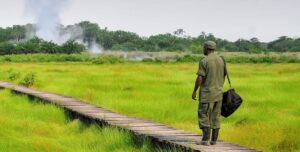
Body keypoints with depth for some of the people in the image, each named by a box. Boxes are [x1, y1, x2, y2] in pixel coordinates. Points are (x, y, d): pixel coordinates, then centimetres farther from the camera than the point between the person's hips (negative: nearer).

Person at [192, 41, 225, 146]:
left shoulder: (204, 61, -13)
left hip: (207, 93, -6)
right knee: (215, 117, 10)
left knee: (204, 117, -2)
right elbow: (223, 76, 12)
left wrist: (194, 91, -6)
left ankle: (205, 140, -8)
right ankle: (214, 139, 10)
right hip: (218, 93, 6)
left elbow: (200, 78, -15)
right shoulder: (221, 60, 7)